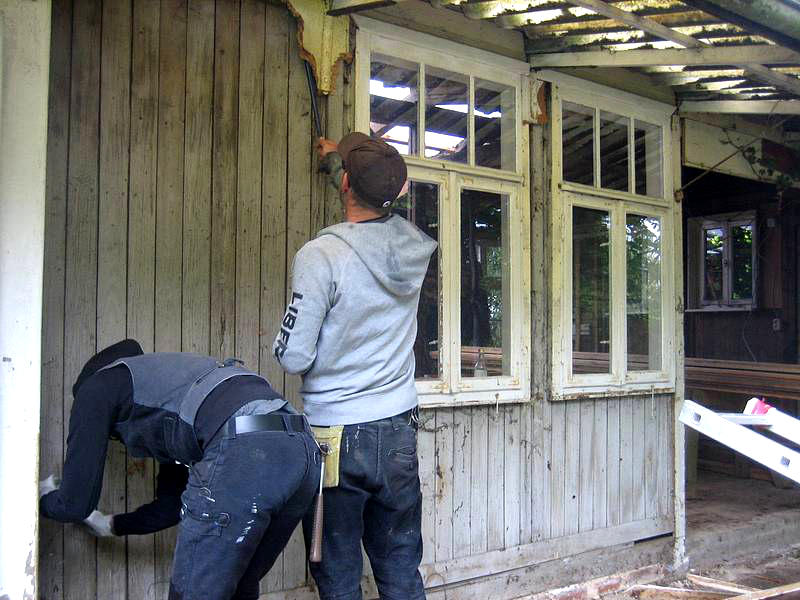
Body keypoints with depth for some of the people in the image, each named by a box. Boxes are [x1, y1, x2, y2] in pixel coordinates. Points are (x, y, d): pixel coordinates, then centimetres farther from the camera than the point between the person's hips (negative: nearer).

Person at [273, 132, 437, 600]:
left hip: (336, 438, -5)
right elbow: (377, 198, 22)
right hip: (399, 433, 5)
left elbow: (294, 357, -14)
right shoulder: (414, 245, -1)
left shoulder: (321, 255, -17)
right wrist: (336, 157, 38)